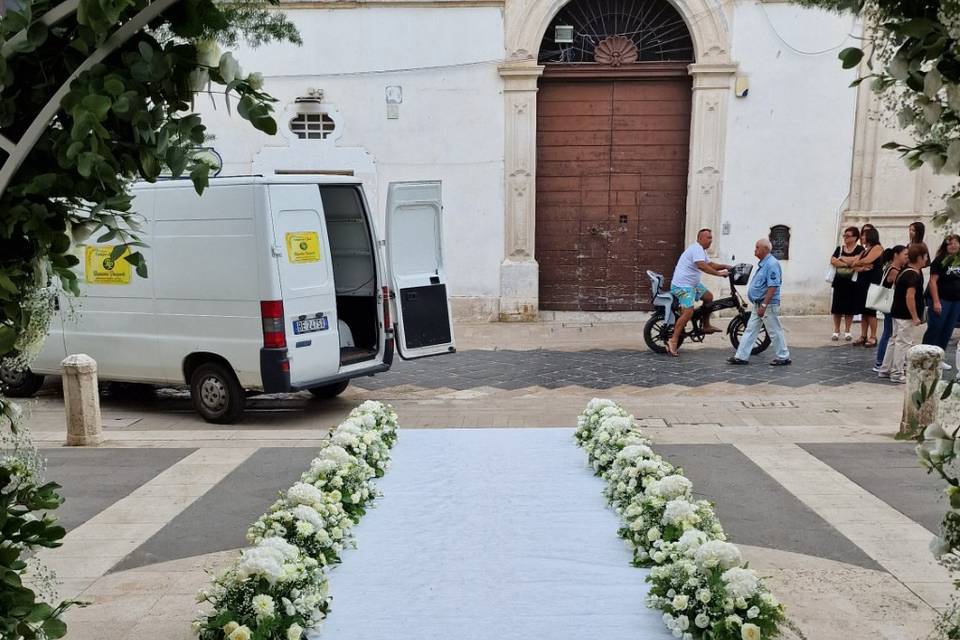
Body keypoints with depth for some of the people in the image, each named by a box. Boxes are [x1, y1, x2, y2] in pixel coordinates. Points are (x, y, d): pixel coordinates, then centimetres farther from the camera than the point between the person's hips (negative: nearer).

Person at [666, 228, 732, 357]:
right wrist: (718, 273, -30)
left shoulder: (701, 250, 18)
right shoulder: (696, 248, -17)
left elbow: (709, 264, 25)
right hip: (683, 286, -11)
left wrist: (725, 266, 12)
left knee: (708, 297, 17)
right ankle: (673, 341, -22)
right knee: (688, 312, -20)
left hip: (693, 283, 11)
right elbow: (701, 266, -30)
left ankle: (706, 326, 27)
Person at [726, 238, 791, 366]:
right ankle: (741, 356, 10)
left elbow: (773, 287, -23)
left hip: (768, 305, -10)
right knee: (750, 330, 8)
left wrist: (764, 305, -25)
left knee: (774, 331, 1)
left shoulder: (772, 264, -17)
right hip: (759, 304, 10)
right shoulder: (762, 263, 13)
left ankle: (784, 357, 13)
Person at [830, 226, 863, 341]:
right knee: (837, 307, 2)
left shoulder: (859, 249, 0)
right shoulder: (839, 248, 10)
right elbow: (833, 261, -5)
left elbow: (856, 260, -18)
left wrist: (841, 258, -9)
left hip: (852, 283, -3)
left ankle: (847, 331, 14)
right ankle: (836, 331, 13)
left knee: (849, 308, 3)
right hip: (839, 281, 3)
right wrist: (847, 264, -15)